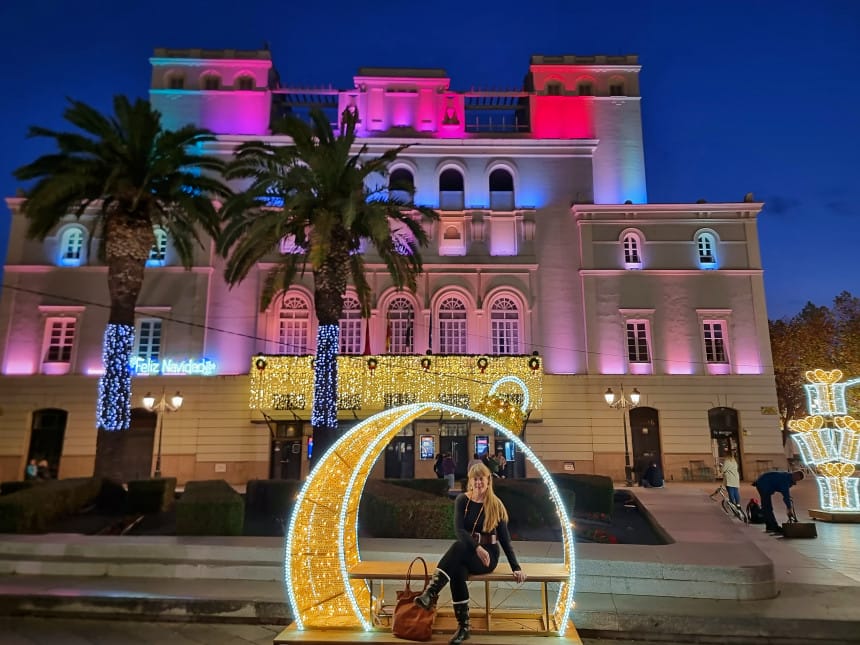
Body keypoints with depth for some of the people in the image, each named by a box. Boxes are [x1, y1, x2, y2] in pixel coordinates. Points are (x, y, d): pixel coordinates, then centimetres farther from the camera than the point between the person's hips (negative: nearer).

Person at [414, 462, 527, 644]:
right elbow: (459, 530, -11)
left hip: (488, 555, -2)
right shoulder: (462, 500, 1)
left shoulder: (495, 505, -1)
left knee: (459, 546, -35)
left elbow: (504, 539, 1)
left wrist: (516, 568, -6)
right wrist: (477, 547, -29)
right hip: (466, 551, 2)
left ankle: (431, 594, -43)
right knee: (457, 571, -35)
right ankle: (463, 626, -24)